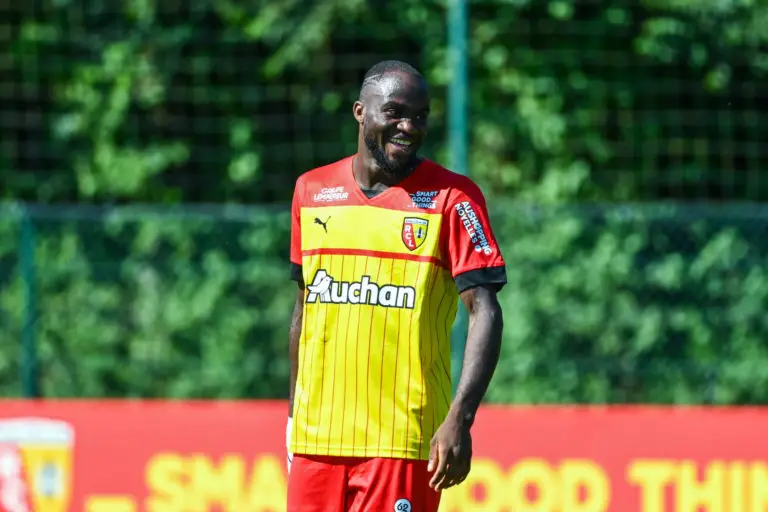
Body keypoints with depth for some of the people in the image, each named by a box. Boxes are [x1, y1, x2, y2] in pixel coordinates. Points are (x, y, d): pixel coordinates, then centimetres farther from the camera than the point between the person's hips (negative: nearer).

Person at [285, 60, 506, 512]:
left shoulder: (452, 197, -3)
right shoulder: (312, 190, 11)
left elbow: (485, 313, -9)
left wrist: (460, 419, -21)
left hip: (403, 437, -4)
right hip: (316, 435, 4)